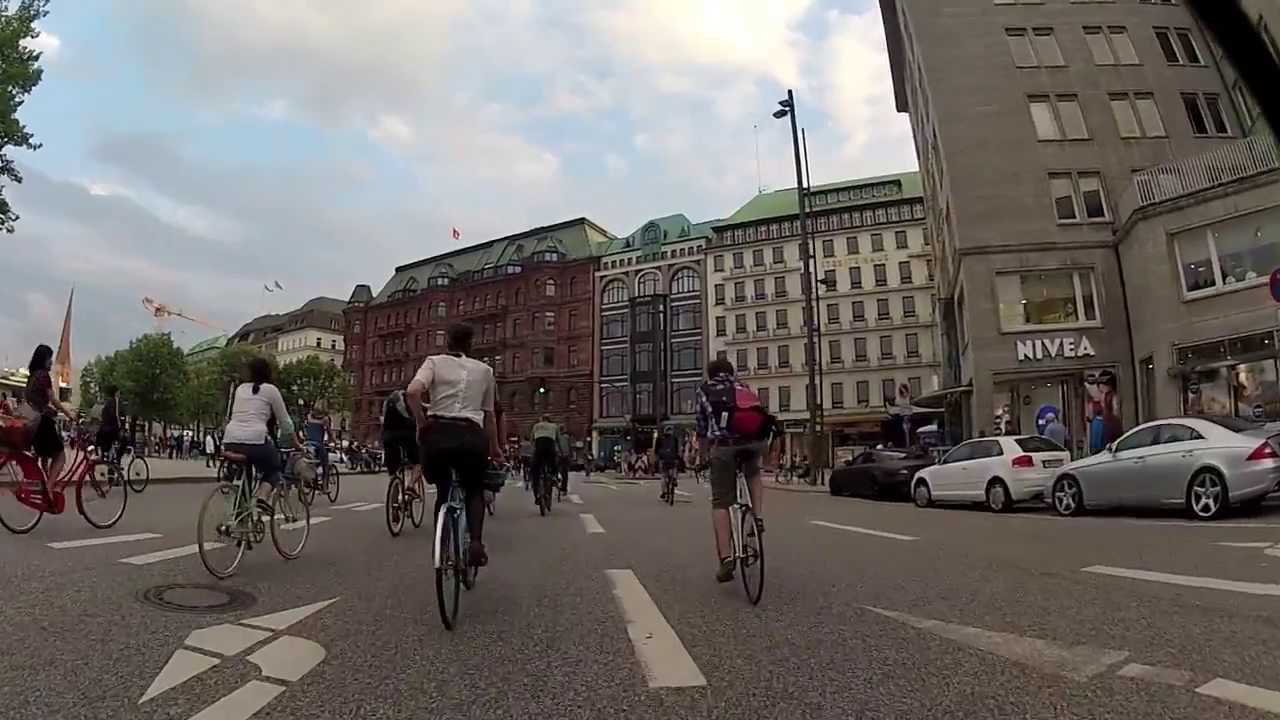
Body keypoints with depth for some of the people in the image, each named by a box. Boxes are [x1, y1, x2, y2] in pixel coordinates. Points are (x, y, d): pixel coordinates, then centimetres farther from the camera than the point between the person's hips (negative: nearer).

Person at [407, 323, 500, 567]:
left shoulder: (434, 361, 10)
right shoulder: (484, 369, 16)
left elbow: (412, 392, -10)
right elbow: (489, 414, 16)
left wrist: (422, 424, 2)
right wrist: (494, 448, 26)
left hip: (438, 433, 0)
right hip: (472, 435, 0)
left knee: (443, 491, 24)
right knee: (475, 492, 21)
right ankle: (476, 542, -3)